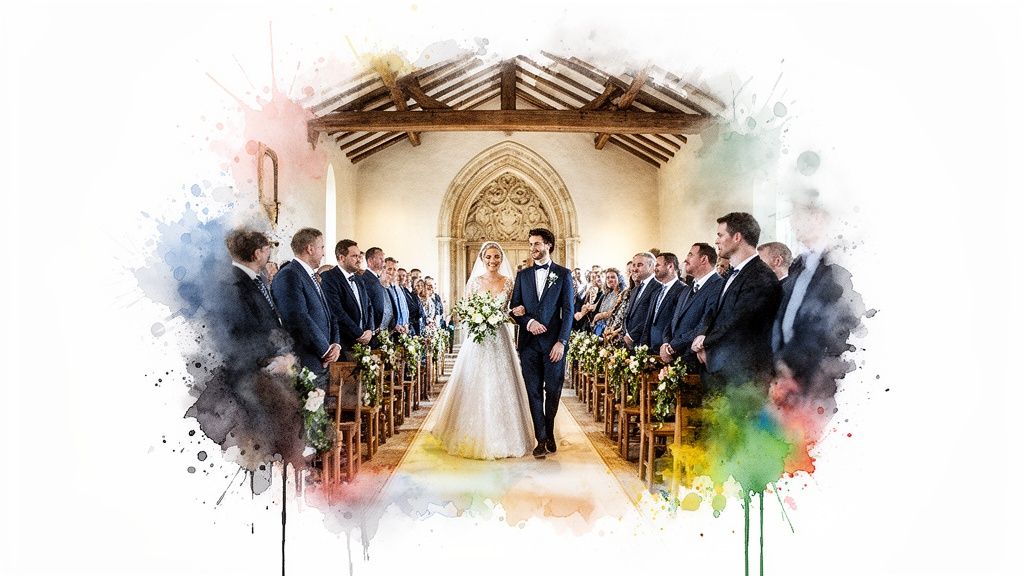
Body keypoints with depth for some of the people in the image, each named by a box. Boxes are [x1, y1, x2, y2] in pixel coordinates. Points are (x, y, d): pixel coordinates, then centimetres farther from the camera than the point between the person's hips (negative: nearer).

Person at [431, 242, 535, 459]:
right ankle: (476, 439, 12)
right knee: (476, 386, -1)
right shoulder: (474, 282, 3)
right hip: (478, 340, -1)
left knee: (501, 386, 1)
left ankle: (502, 438, 13)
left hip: (500, 339, 1)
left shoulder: (508, 283, 6)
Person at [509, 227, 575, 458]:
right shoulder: (523, 275, 12)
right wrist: (528, 322, -10)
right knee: (534, 392, 3)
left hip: (554, 342, -2)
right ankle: (541, 439, 11)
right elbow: (514, 308, 10)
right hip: (529, 343, 2)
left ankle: (549, 433, 25)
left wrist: (561, 342, -10)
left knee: (553, 391, 4)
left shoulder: (563, 274, 3)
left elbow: (568, 310, -1)